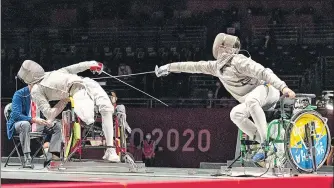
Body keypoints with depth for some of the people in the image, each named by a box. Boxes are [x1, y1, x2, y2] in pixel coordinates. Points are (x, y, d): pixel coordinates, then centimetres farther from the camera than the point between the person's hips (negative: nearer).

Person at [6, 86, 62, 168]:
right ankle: (27, 159, -40)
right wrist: (33, 120, -36)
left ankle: (54, 156, -18)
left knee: (57, 125, -10)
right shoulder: (19, 94, -13)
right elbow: (16, 115, -23)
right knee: (25, 124, -39)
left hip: (37, 124, 6)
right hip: (19, 124, -6)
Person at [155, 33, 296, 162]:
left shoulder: (238, 61, -17)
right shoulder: (217, 66, 10)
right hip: (251, 102, 8)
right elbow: (196, 66, 20)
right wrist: (170, 67, 22)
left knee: (250, 100, -39)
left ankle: (267, 141, -41)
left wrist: (283, 87, -39)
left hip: (267, 89, -8)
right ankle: (266, 144, -17)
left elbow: (264, 72, -27)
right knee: (236, 114, -19)